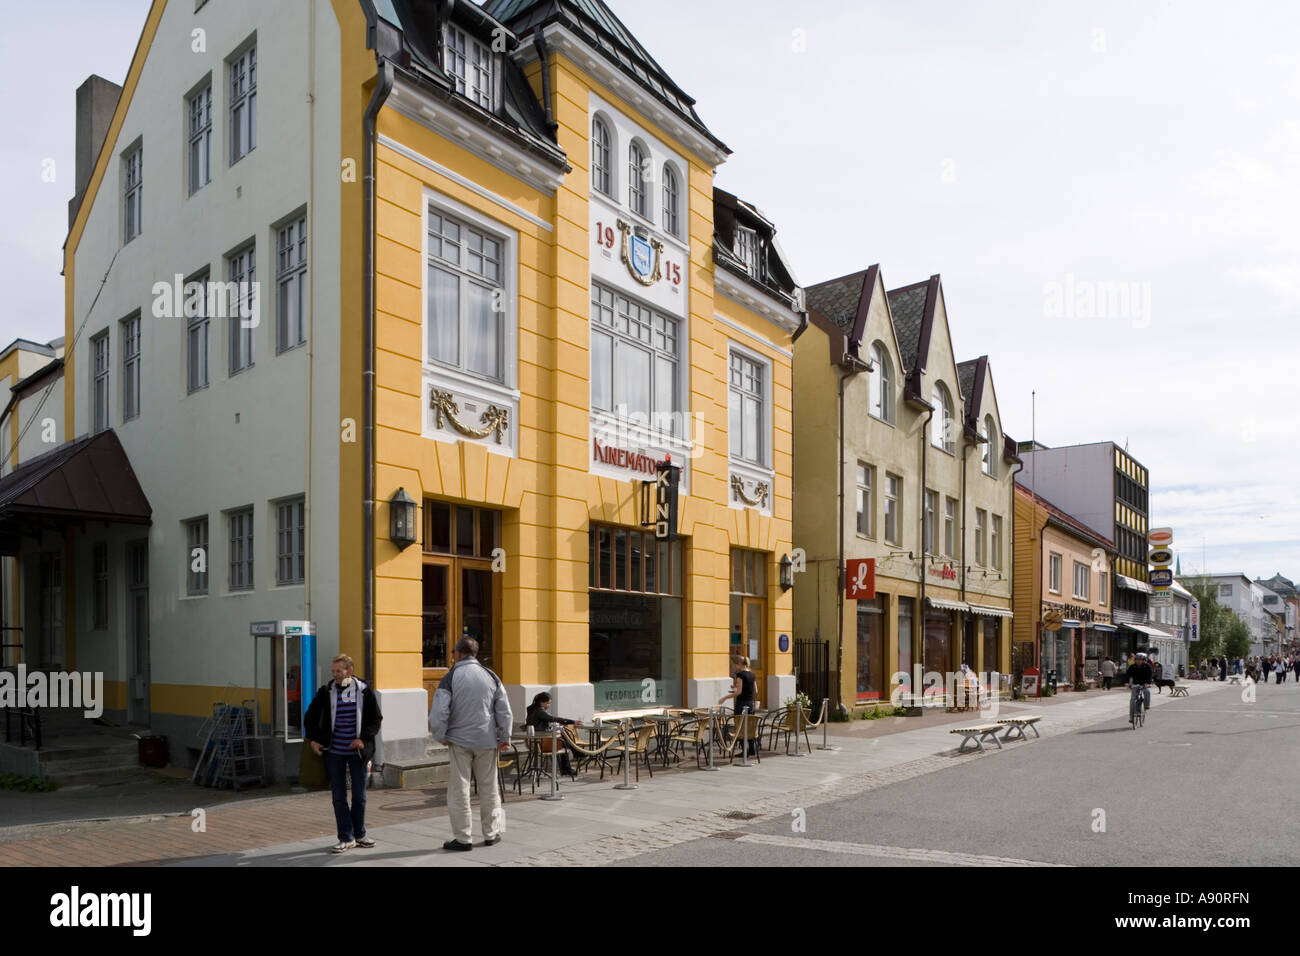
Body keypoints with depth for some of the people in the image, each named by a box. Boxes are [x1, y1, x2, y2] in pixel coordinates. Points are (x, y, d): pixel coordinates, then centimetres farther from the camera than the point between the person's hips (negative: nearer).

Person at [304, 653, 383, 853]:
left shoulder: (364, 690, -4)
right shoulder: (326, 692, -1)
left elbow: (376, 718, 2)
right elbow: (310, 717, 11)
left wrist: (364, 739, -10)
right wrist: (313, 739, -1)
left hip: (357, 752, -1)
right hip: (334, 753, 1)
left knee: (359, 795, 8)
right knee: (339, 797, 4)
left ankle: (359, 834, 23)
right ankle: (346, 838, 13)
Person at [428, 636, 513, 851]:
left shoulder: (450, 678, -8)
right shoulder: (491, 676, 2)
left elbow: (438, 714, -13)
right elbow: (504, 711, 3)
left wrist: (441, 737, 1)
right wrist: (505, 738, 10)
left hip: (459, 741, -3)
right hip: (487, 741, 3)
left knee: (459, 790, 6)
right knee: (489, 787, 14)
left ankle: (463, 838, 9)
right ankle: (492, 833, 22)